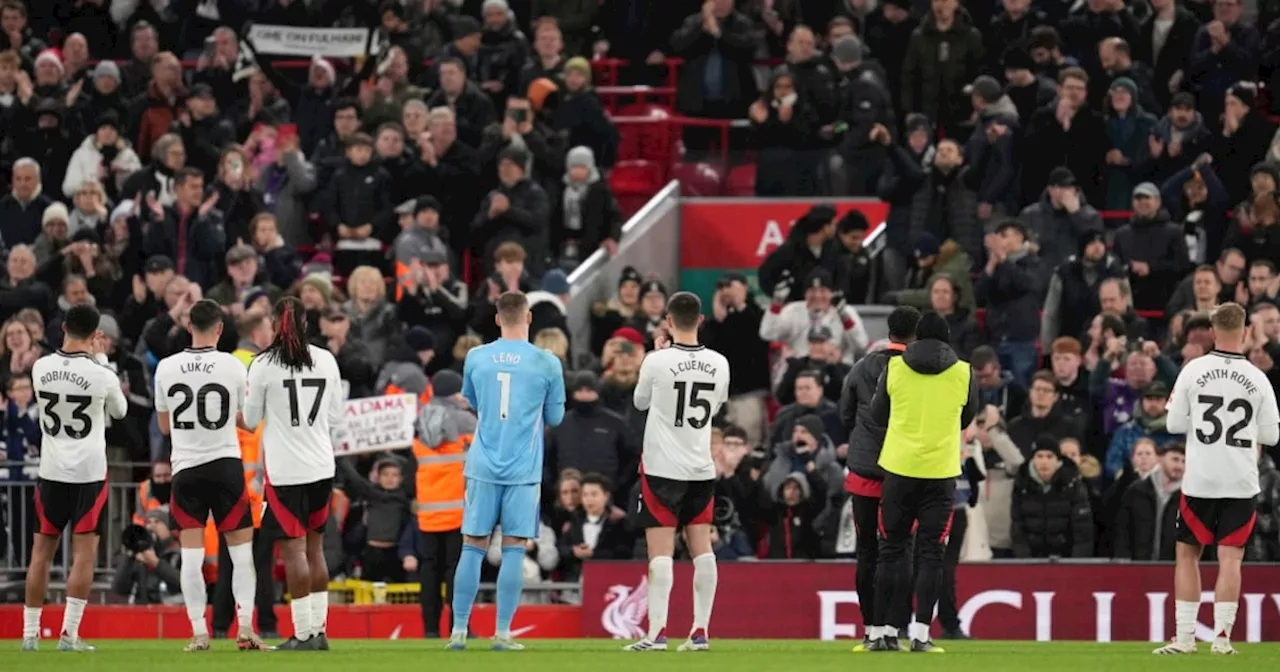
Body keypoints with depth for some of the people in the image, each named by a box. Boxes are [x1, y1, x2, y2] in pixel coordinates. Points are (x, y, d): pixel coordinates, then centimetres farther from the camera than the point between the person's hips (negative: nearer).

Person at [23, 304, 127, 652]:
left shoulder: (41, 368, -4)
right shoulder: (101, 375, -13)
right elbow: (119, 410, 8)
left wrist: (91, 358, 18)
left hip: (51, 470, 3)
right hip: (89, 472, -3)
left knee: (42, 551, 10)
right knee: (84, 552, 0)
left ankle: (30, 633, 12)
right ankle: (69, 633, -6)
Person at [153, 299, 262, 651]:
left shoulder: (166, 368, -2)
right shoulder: (233, 366, -7)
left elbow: (164, 426, 9)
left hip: (185, 467, 1)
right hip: (226, 464, -1)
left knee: (191, 554, 3)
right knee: (241, 550, 6)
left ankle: (198, 632, 0)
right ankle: (245, 628, 1)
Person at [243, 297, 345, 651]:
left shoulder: (264, 365, -9)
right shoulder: (326, 360, 2)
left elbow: (251, 420, -1)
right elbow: (336, 416, 10)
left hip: (285, 470, -4)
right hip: (321, 466, 4)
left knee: (294, 548, -3)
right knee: (315, 548, 12)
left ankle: (304, 632, -6)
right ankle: (319, 629, 13)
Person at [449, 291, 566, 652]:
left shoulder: (476, 358, 3)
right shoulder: (546, 363, -4)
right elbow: (554, 417, 7)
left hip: (483, 468, 2)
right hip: (523, 470, -2)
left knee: (473, 547, 6)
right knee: (513, 549, 1)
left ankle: (459, 630, 5)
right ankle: (503, 633, -1)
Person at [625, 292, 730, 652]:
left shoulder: (658, 361, -13)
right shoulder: (718, 363, 0)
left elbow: (641, 401, 5)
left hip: (662, 469, -4)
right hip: (702, 469, 4)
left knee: (660, 551, -4)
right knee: (701, 548, 8)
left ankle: (657, 632, -10)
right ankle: (700, 632, 6)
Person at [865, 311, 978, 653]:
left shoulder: (894, 368, -1)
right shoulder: (963, 374, -1)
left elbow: (878, 415, 9)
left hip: (899, 469, 0)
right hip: (941, 471, 0)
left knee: (892, 550, 8)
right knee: (930, 553, 2)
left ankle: (888, 632, 5)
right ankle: (921, 634, -5)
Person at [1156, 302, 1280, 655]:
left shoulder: (1193, 371, -6)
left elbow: (1175, 424, -2)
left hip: (1199, 480, 0)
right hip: (1241, 482, 0)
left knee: (1188, 554, 11)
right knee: (1230, 559, 2)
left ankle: (1185, 636, 9)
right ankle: (1222, 636, -6)